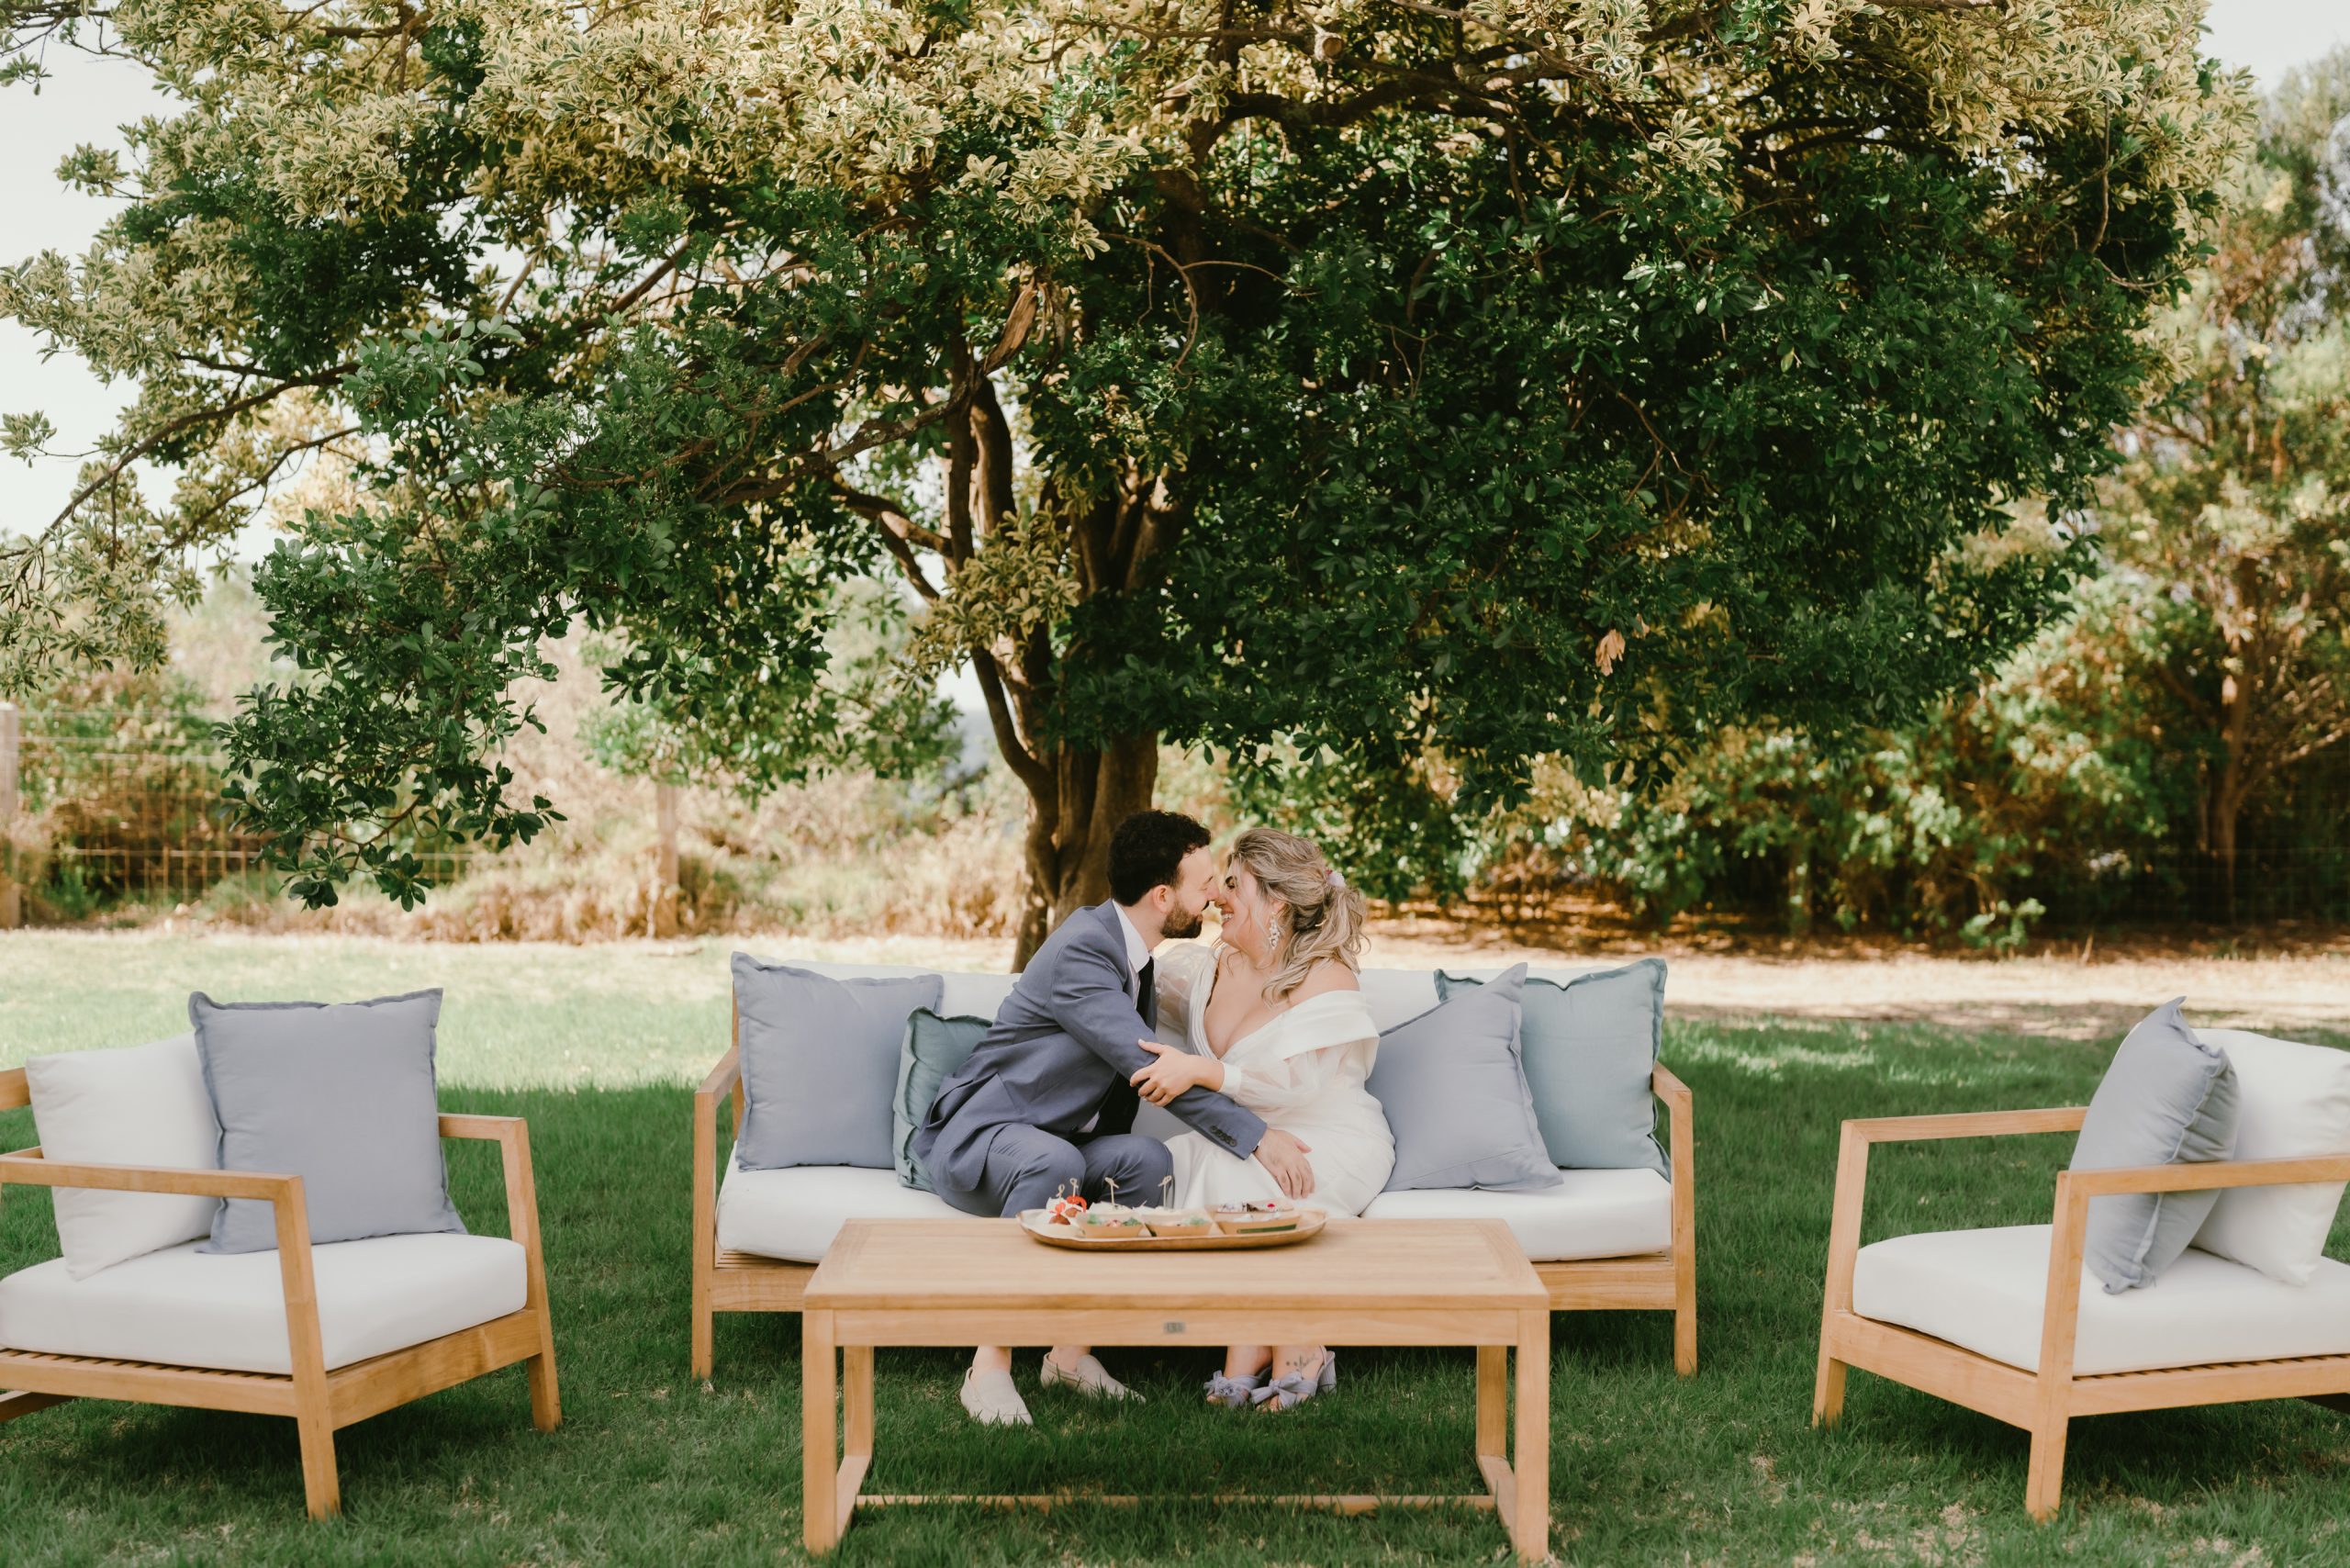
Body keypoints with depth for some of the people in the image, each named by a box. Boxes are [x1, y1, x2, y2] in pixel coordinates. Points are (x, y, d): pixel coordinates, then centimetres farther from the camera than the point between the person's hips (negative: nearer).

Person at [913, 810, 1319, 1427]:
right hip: (971, 1138, -8)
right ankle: (990, 1365, -30)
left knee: (1148, 1160, -22)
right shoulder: (1081, 949, -22)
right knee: (1053, 1161, -39)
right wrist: (1257, 1137, -30)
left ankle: (1071, 1351, -17)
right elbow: (1152, 1069, -29)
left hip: (1052, 1145, 8)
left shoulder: (1131, 949, 8)